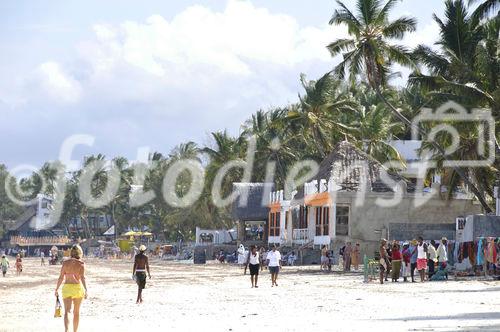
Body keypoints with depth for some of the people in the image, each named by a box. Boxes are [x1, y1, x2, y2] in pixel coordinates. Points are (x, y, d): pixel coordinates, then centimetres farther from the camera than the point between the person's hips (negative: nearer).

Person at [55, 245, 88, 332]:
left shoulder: (65, 262, 1)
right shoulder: (81, 263, -3)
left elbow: (61, 277, 0)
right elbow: (82, 277, -14)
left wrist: (56, 289, 9)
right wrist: (85, 290, -18)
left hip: (67, 287, 0)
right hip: (78, 287, 0)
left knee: (67, 311, -6)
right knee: (76, 312, 16)